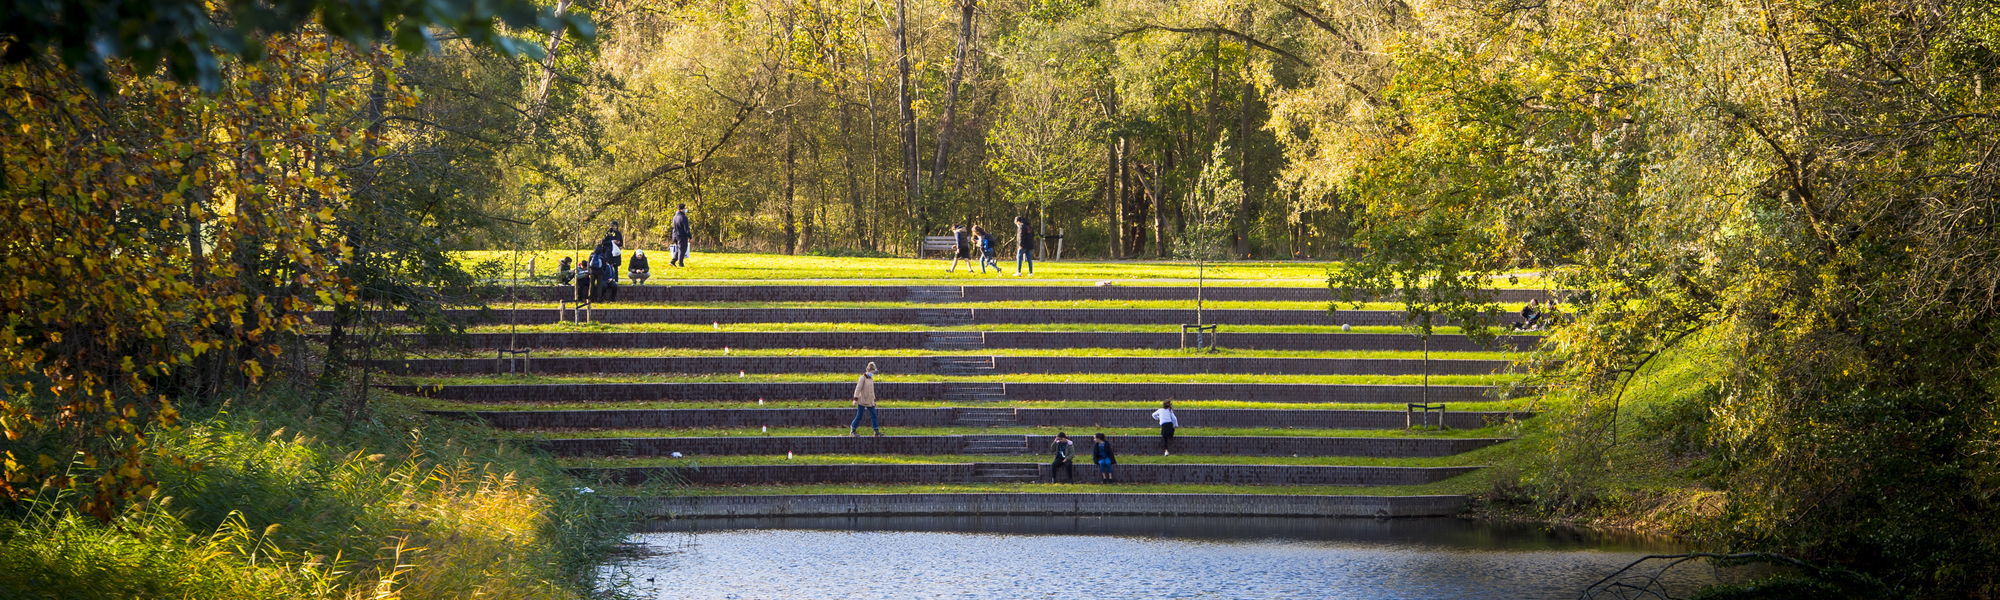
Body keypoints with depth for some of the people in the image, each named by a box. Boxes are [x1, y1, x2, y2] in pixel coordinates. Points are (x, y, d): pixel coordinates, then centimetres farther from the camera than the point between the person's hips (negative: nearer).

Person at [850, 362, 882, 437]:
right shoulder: (863, 378, -9)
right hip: (862, 402, -7)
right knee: (859, 416, -1)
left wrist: (874, 400, 24)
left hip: (870, 402, 7)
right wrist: (855, 399, -20)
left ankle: (876, 431, 4)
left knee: (874, 416, 2)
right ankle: (852, 431, 11)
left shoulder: (871, 379, 13)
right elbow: (858, 388, -14)